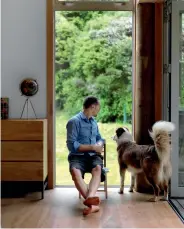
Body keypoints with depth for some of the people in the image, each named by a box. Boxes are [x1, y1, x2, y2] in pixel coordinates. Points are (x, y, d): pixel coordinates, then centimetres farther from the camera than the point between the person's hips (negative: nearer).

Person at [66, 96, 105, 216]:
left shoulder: (94, 121, 18)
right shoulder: (74, 121, -5)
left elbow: (99, 138, 29)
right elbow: (71, 145, -12)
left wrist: (99, 145, 3)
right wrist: (92, 147, -11)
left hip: (93, 155, 4)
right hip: (78, 156, -4)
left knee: (98, 168, -33)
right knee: (75, 171, -39)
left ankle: (90, 198, -56)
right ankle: (93, 203, -52)